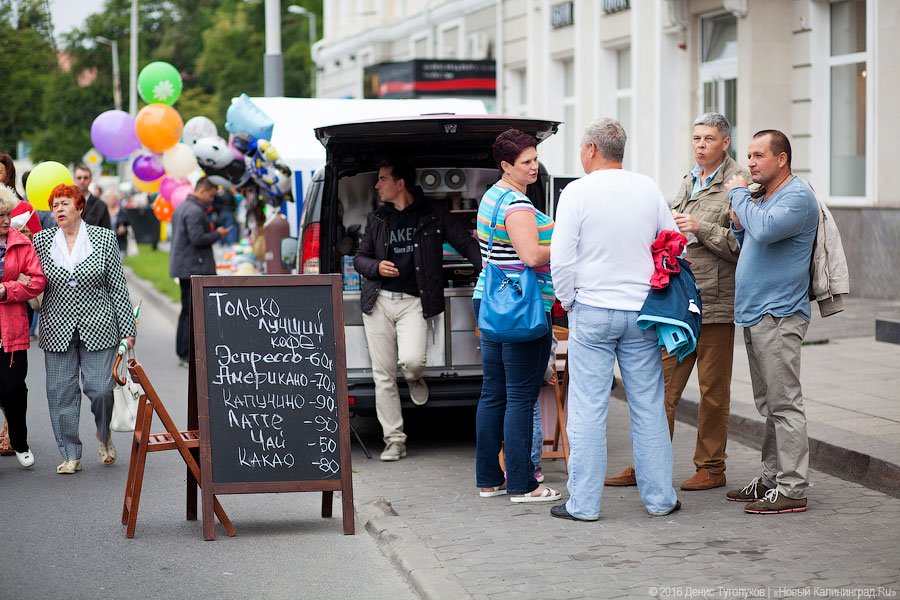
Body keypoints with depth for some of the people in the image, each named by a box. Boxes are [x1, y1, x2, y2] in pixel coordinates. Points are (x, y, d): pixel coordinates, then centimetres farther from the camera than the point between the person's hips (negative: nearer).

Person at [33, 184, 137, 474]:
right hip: (57, 329, 2)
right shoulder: (40, 240, 6)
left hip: (97, 327, -2)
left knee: (100, 389, -5)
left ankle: (104, 433, 26)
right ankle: (70, 455, 11)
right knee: (61, 393, 2)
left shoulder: (104, 238, 2)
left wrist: (127, 329, 0)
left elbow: (117, 286, 2)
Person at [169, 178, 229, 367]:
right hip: (196, 268, -11)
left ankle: (182, 353, 20)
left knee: (187, 311, 16)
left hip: (182, 267, 11)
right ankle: (188, 355, -8)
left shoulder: (181, 208, 17)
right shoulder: (195, 211, -16)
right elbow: (197, 239, -23)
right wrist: (217, 234, -10)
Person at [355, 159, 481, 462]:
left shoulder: (434, 215, 3)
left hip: (413, 301, -3)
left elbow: (465, 243, 2)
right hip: (378, 301, 3)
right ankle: (394, 441, 8)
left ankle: (415, 380, 13)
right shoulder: (377, 219, 13)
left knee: (411, 360, -25)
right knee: (383, 376, 0)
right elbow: (359, 258, 18)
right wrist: (376, 267, -4)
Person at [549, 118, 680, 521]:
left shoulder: (577, 192, -9)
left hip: (592, 311, -3)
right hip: (641, 311, 4)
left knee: (588, 409, 1)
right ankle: (659, 497, 15)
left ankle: (584, 503, 3)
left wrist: (568, 301, 4)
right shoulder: (648, 189, 4)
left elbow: (561, 259, -11)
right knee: (649, 407, 9)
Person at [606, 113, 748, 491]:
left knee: (713, 391, 2)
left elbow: (743, 245, -14)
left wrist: (701, 229, -18)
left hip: (714, 303, -7)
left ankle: (711, 467, 13)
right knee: (663, 385, 7)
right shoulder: (689, 182, 17)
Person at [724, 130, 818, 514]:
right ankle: (772, 478, 21)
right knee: (769, 405, 14)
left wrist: (739, 194, -12)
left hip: (779, 316, -10)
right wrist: (738, 224, 8)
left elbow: (765, 230, -27)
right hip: (754, 315, 10)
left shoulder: (798, 197, -11)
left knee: (784, 403, -9)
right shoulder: (763, 197, 19)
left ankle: (791, 488, -8)